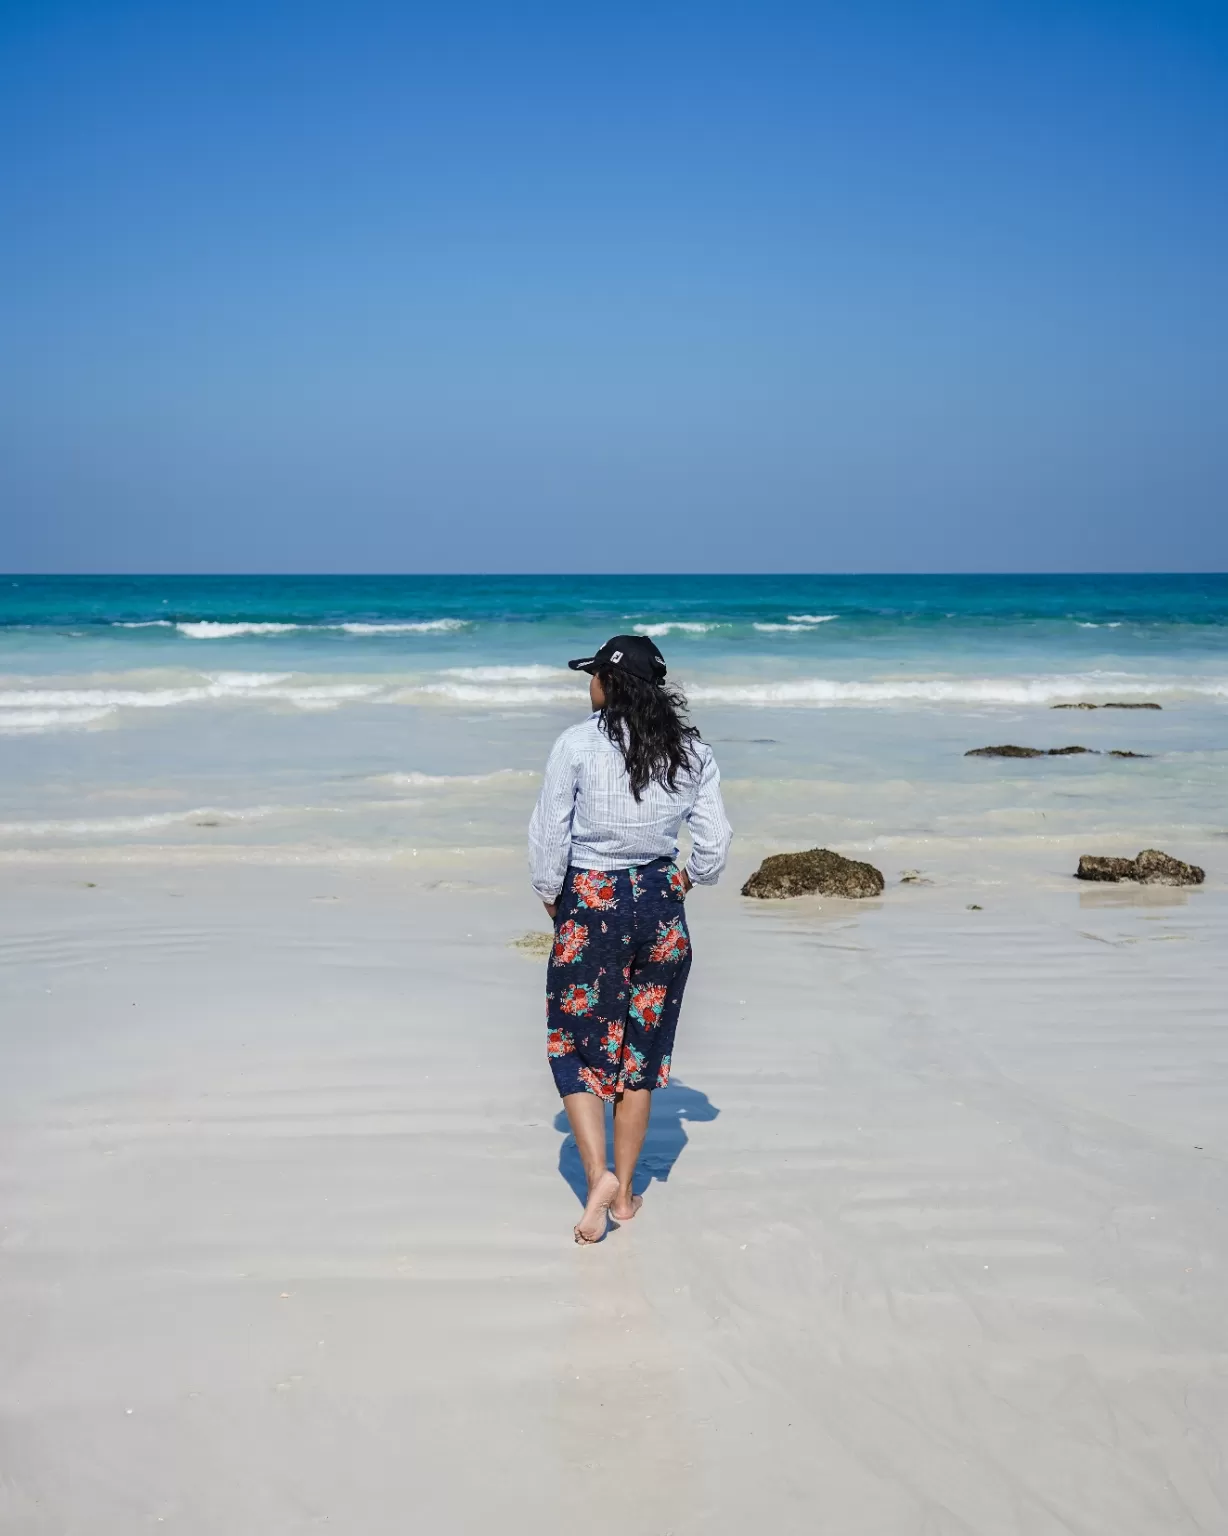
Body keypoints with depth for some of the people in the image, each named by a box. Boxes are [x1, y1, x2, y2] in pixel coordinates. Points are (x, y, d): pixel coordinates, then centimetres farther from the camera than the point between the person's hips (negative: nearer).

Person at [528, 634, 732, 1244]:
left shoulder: (578, 743, -11)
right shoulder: (691, 751, 0)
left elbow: (548, 835, -8)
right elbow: (714, 842, 3)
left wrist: (552, 899, 7)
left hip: (590, 903, -4)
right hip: (660, 907, 4)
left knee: (576, 1045, 8)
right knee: (640, 1050, 13)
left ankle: (599, 1175, -10)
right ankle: (625, 1190, 21)